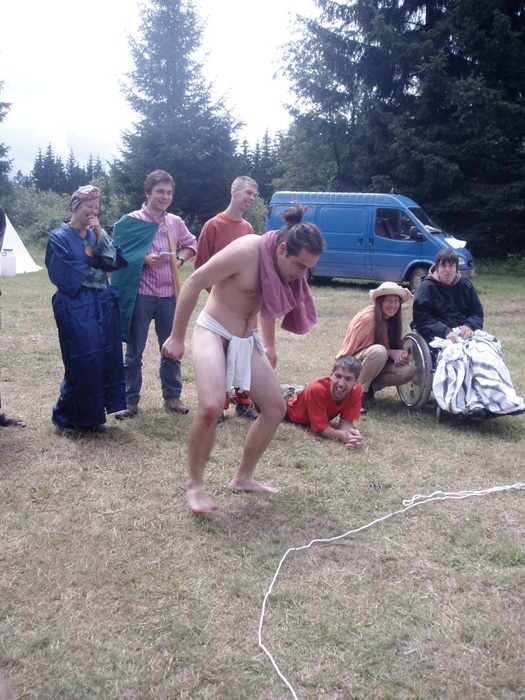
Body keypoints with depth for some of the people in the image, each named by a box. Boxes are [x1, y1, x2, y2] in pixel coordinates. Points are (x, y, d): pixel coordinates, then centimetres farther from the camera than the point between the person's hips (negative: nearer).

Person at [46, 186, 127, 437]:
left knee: (105, 361, 5)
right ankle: (66, 418, 11)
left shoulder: (96, 234, 14)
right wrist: (99, 275, -3)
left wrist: (100, 234, -8)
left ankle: (92, 417, 18)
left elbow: (115, 261, 1)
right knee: (81, 364, -5)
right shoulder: (59, 237, -4)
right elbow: (68, 276, -13)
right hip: (76, 308, -6)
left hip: (103, 306, 6)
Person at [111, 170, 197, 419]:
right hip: (140, 294, -4)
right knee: (134, 351, 4)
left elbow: (191, 244, 23)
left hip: (169, 295, 4)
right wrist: (144, 260, -18)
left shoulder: (175, 222, 9)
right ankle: (130, 401, 14)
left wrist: (180, 260, 4)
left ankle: (172, 396, 24)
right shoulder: (131, 221, -4)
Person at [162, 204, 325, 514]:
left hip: (247, 341, 8)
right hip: (213, 333, -8)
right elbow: (194, 283, -20)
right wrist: (176, 337, -17)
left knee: (276, 407, 6)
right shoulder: (246, 251, -24)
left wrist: (270, 345, 25)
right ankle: (196, 485, -6)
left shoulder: (287, 267, 0)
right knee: (211, 407, -27)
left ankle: (243, 477, 20)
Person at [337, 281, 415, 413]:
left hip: (375, 365, 7)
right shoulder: (366, 318, -21)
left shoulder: (395, 320, 0)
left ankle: (368, 389, -4)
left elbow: (396, 347, 9)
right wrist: (390, 353, -23)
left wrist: (400, 355, -18)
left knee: (407, 371, -20)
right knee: (379, 351, -37)